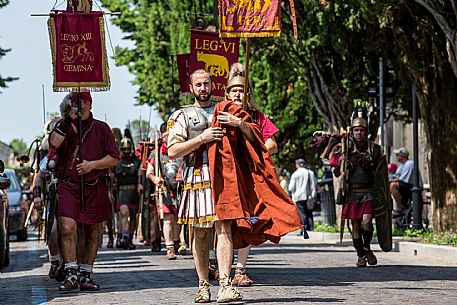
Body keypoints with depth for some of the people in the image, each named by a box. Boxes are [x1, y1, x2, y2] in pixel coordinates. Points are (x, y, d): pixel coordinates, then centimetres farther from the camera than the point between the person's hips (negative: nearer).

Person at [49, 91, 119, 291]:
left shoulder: (101, 128, 10)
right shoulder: (64, 126, 10)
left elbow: (113, 158, 6)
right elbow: (54, 143, -11)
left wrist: (92, 164, -9)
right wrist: (69, 120, -12)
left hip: (95, 188, 1)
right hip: (68, 186, -1)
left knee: (91, 233, 6)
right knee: (67, 228, -17)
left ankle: (86, 275, 16)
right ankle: (71, 275, -14)